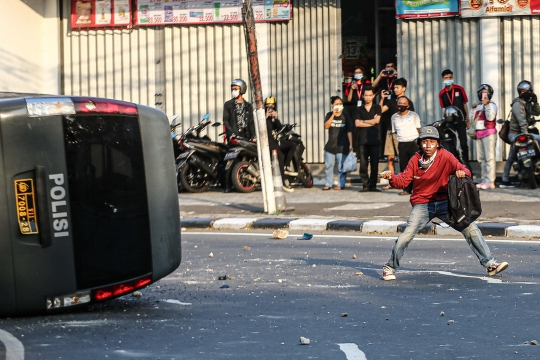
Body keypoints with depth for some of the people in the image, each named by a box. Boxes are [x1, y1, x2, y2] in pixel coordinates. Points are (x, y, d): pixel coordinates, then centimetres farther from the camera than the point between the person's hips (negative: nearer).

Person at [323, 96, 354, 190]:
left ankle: (341, 184, 7)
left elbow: (349, 131, 1)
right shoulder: (329, 115, 7)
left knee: (341, 166, -1)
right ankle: (328, 184, 12)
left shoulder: (345, 116, 1)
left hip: (342, 146, -3)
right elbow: (326, 126, -10)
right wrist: (333, 115, -16)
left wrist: (350, 144, -4)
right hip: (330, 145, 3)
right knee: (328, 166, 4)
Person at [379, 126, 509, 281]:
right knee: (407, 235, -15)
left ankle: (489, 264, 1)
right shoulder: (415, 160, -2)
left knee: (470, 228, -8)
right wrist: (391, 177, -26)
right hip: (422, 204, 0)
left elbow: (463, 170, -14)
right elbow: (403, 180, -5)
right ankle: (389, 267, 3)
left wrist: (462, 172, -39)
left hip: (444, 202, 0)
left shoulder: (445, 156, -7)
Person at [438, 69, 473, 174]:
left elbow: (464, 104, 4)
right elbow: (444, 108, 9)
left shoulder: (459, 89, -1)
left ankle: (466, 163, 11)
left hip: (460, 120, -1)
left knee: (464, 143, -1)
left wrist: (468, 119, 2)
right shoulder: (442, 93, 2)